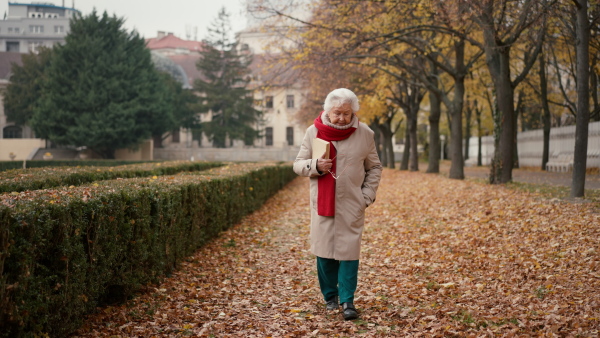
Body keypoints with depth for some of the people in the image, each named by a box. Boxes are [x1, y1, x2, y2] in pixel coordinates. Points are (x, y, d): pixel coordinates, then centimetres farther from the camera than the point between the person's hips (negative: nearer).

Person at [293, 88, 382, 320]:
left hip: (352, 204, -1)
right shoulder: (314, 132, -1)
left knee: (348, 250, -3)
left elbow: (374, 168, 9)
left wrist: (367, 196, -1)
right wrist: (315, 166, -16)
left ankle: (347, 300, 4)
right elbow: (298, 164, 4)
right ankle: (330, 296, 22)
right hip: (322, 203, 1)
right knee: (324, 249, 6)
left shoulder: (364, 134, -1)